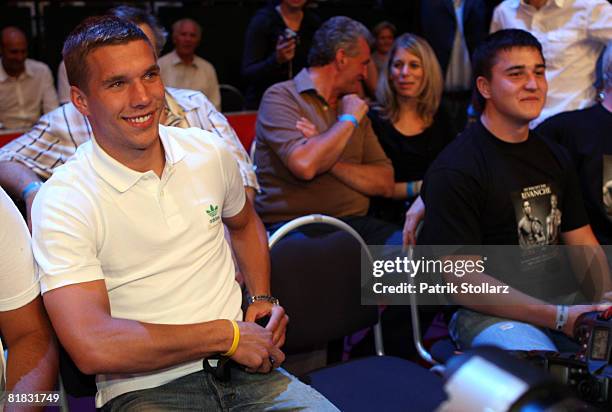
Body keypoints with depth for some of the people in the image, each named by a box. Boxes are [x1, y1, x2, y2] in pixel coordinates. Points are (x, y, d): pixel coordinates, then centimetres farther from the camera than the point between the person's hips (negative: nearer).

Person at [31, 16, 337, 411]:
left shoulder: (210, 152, 6)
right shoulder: (64, 201, -10)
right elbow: (92, 348, -20)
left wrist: (262, 298, 10)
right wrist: (227, 334, -14)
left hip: (243, 365, 5)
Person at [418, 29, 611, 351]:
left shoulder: (554, 157, 15)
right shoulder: (453, 170, -11)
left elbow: (585, 246, 15)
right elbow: (461, 281, -15)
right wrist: (558, 317, -20)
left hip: (563, 299, 7)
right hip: (489, 312, -7)